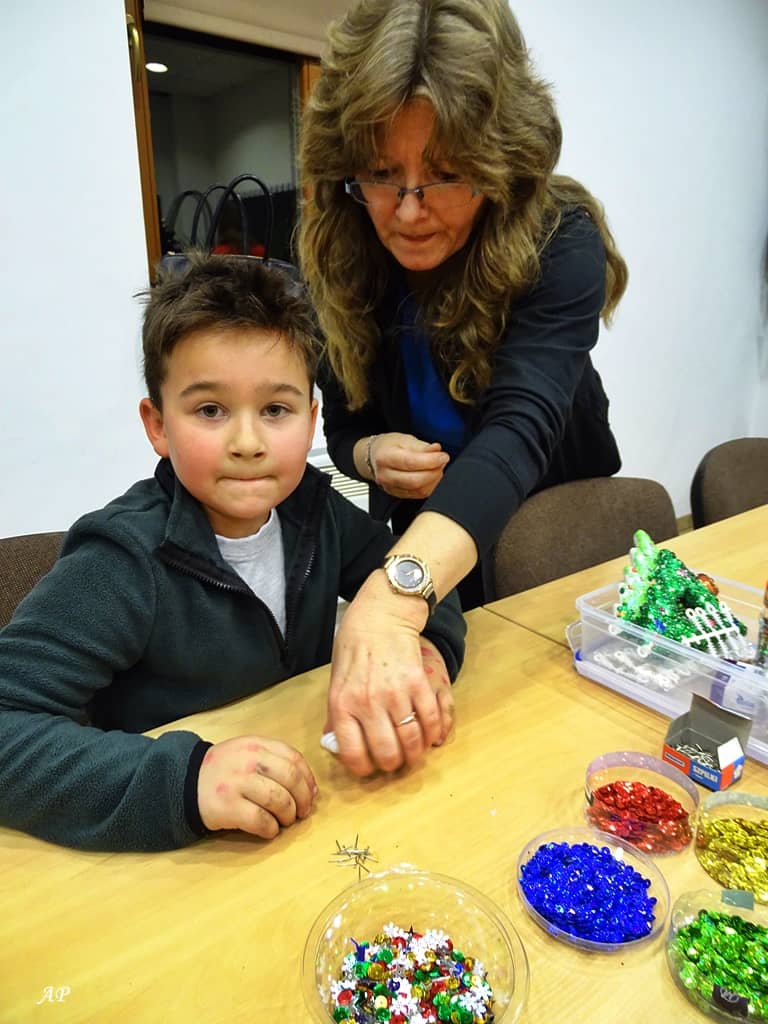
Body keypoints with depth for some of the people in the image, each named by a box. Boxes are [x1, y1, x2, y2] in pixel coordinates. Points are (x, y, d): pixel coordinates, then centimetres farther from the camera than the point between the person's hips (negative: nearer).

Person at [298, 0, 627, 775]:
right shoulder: (338, 267, -16)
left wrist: (390, 601, -59)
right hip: (414, 542, 3)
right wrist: (373, 457, -29)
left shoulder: (560, 241, -27)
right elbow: (343, 426, -5)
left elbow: (520, 427, -44)